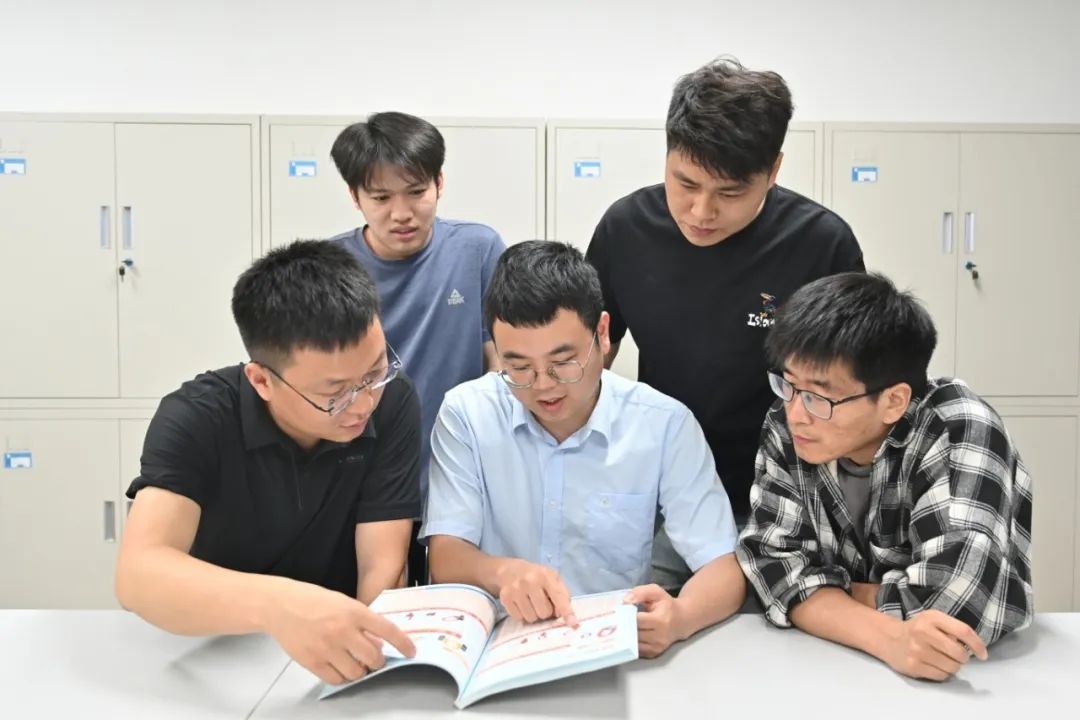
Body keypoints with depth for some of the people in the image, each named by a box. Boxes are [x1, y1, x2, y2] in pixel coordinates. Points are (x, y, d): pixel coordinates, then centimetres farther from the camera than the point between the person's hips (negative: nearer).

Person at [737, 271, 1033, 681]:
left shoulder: (961, 435, -21)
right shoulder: (786, 431, -9)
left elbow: (958, 604, -29)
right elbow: (773, 560, -13)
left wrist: (844, 593, -13)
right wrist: (888, 637, -26)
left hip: (966, 681, -2)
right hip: (836, 665, 3)